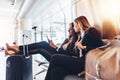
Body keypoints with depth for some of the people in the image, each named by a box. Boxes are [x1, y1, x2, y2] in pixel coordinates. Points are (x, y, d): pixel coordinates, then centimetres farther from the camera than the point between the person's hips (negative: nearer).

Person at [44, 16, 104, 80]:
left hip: (85, 63, -7)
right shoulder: (82, 35, 23)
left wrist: (83, 47, -12)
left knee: (55, 58, -10)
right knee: (56, 71, -13)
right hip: (81, 61, 7)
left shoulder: (91, 31, 1)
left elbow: (100, 47, -13)